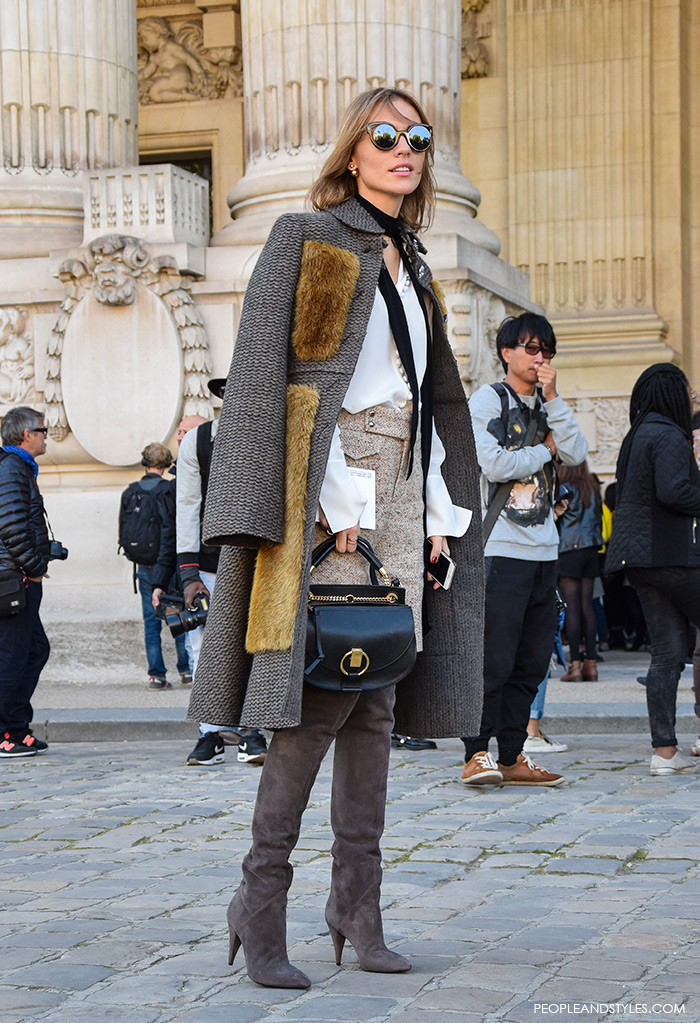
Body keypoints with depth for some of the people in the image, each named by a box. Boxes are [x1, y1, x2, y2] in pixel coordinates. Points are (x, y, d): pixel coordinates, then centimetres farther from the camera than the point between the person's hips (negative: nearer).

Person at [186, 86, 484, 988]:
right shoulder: (304, 239, 1)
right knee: (326, 692, -15)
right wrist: (333, 498, -16)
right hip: (326, 482, -7)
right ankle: (262, 897, -8)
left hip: (402, 487, 7)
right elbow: (269, 375, -8)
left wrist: (438, 507, 10)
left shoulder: (411, 270, 21)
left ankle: (357, 905, 4)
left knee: (378, 699, 2)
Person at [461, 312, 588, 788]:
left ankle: (512, 756, 11)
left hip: (544, 550, 7)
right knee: (494, 658, -10)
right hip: (500, 548, -7)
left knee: (532, 661, 6)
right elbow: (495, 465, -14)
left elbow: (577, 453, 2)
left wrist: (553, 399, -3)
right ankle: (476, 756, -4)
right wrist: (544, 450, -1)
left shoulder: (548, 407, 18)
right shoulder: (487, 400, 0)